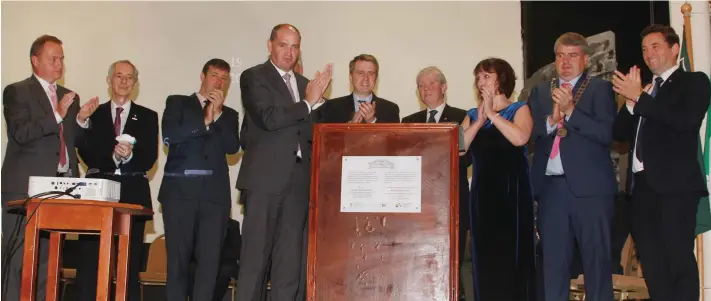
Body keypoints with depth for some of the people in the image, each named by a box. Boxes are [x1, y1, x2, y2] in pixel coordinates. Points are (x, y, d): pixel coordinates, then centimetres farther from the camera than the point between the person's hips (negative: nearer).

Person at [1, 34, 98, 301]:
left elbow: (74, 141, 15)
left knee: (48, 256, 4)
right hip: (26, 186, -5)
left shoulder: (70, 97, 18)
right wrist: (57, 115, -18)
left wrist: (82, 119, -3)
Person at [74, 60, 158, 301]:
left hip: (133, 193, 0)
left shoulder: (148, 117, 12)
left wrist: (130, 155, -18)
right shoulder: (93, 114, 13)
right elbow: (86, 152, 1)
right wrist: (112, 156, -15)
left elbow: (150, 158, 2)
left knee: (130, 261, 2)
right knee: (89, 259, -3)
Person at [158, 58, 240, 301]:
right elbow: (169, 136, -3)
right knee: (178, 257, -3)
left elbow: (232, 147, 4)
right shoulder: (177, 102, 14)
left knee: (210, 258, -5)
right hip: (180, 189, -2)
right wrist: (204, 122, -5)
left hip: (214, 192, 2)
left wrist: (218, 115, -3)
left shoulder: (229, 114, 20)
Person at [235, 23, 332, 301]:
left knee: (290, 256, 3)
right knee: (256, 252, -3)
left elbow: (313, 131, 16)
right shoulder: (253, 77, 2)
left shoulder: (306, 85, 19)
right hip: (265, 176, -5)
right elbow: (269, 118, -13)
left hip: (298, 178, 5)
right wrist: (308, 103, -7)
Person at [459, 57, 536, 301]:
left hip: (512, 190, -4)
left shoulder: (519, 109, 3)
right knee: (485, 253, 4)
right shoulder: (472, 115, 15)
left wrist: (492, 114, -11)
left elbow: (520, 138, -18)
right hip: (482, 191, 4)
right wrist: (479, 121, -7)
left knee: (512, 251, -3)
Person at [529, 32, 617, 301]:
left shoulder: (600, 89, 5)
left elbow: (606, 133, -9)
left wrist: (570, 110, -15)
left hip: (590, 187, -3)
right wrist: (551, 120, -12)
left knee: (597, 259, 0)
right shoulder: (540, 92, 16)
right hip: (550, 187, 3)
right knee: (553, 261, 7)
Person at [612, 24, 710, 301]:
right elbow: (621, 133, 11)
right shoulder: (643, 90, 20)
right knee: (652, 263, 8)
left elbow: (685, 120, -16)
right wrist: (631, 102, -5)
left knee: (680, 260, -8)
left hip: (675, 185, -6)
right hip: (641, 185, 6)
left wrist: (639, 97, -14)